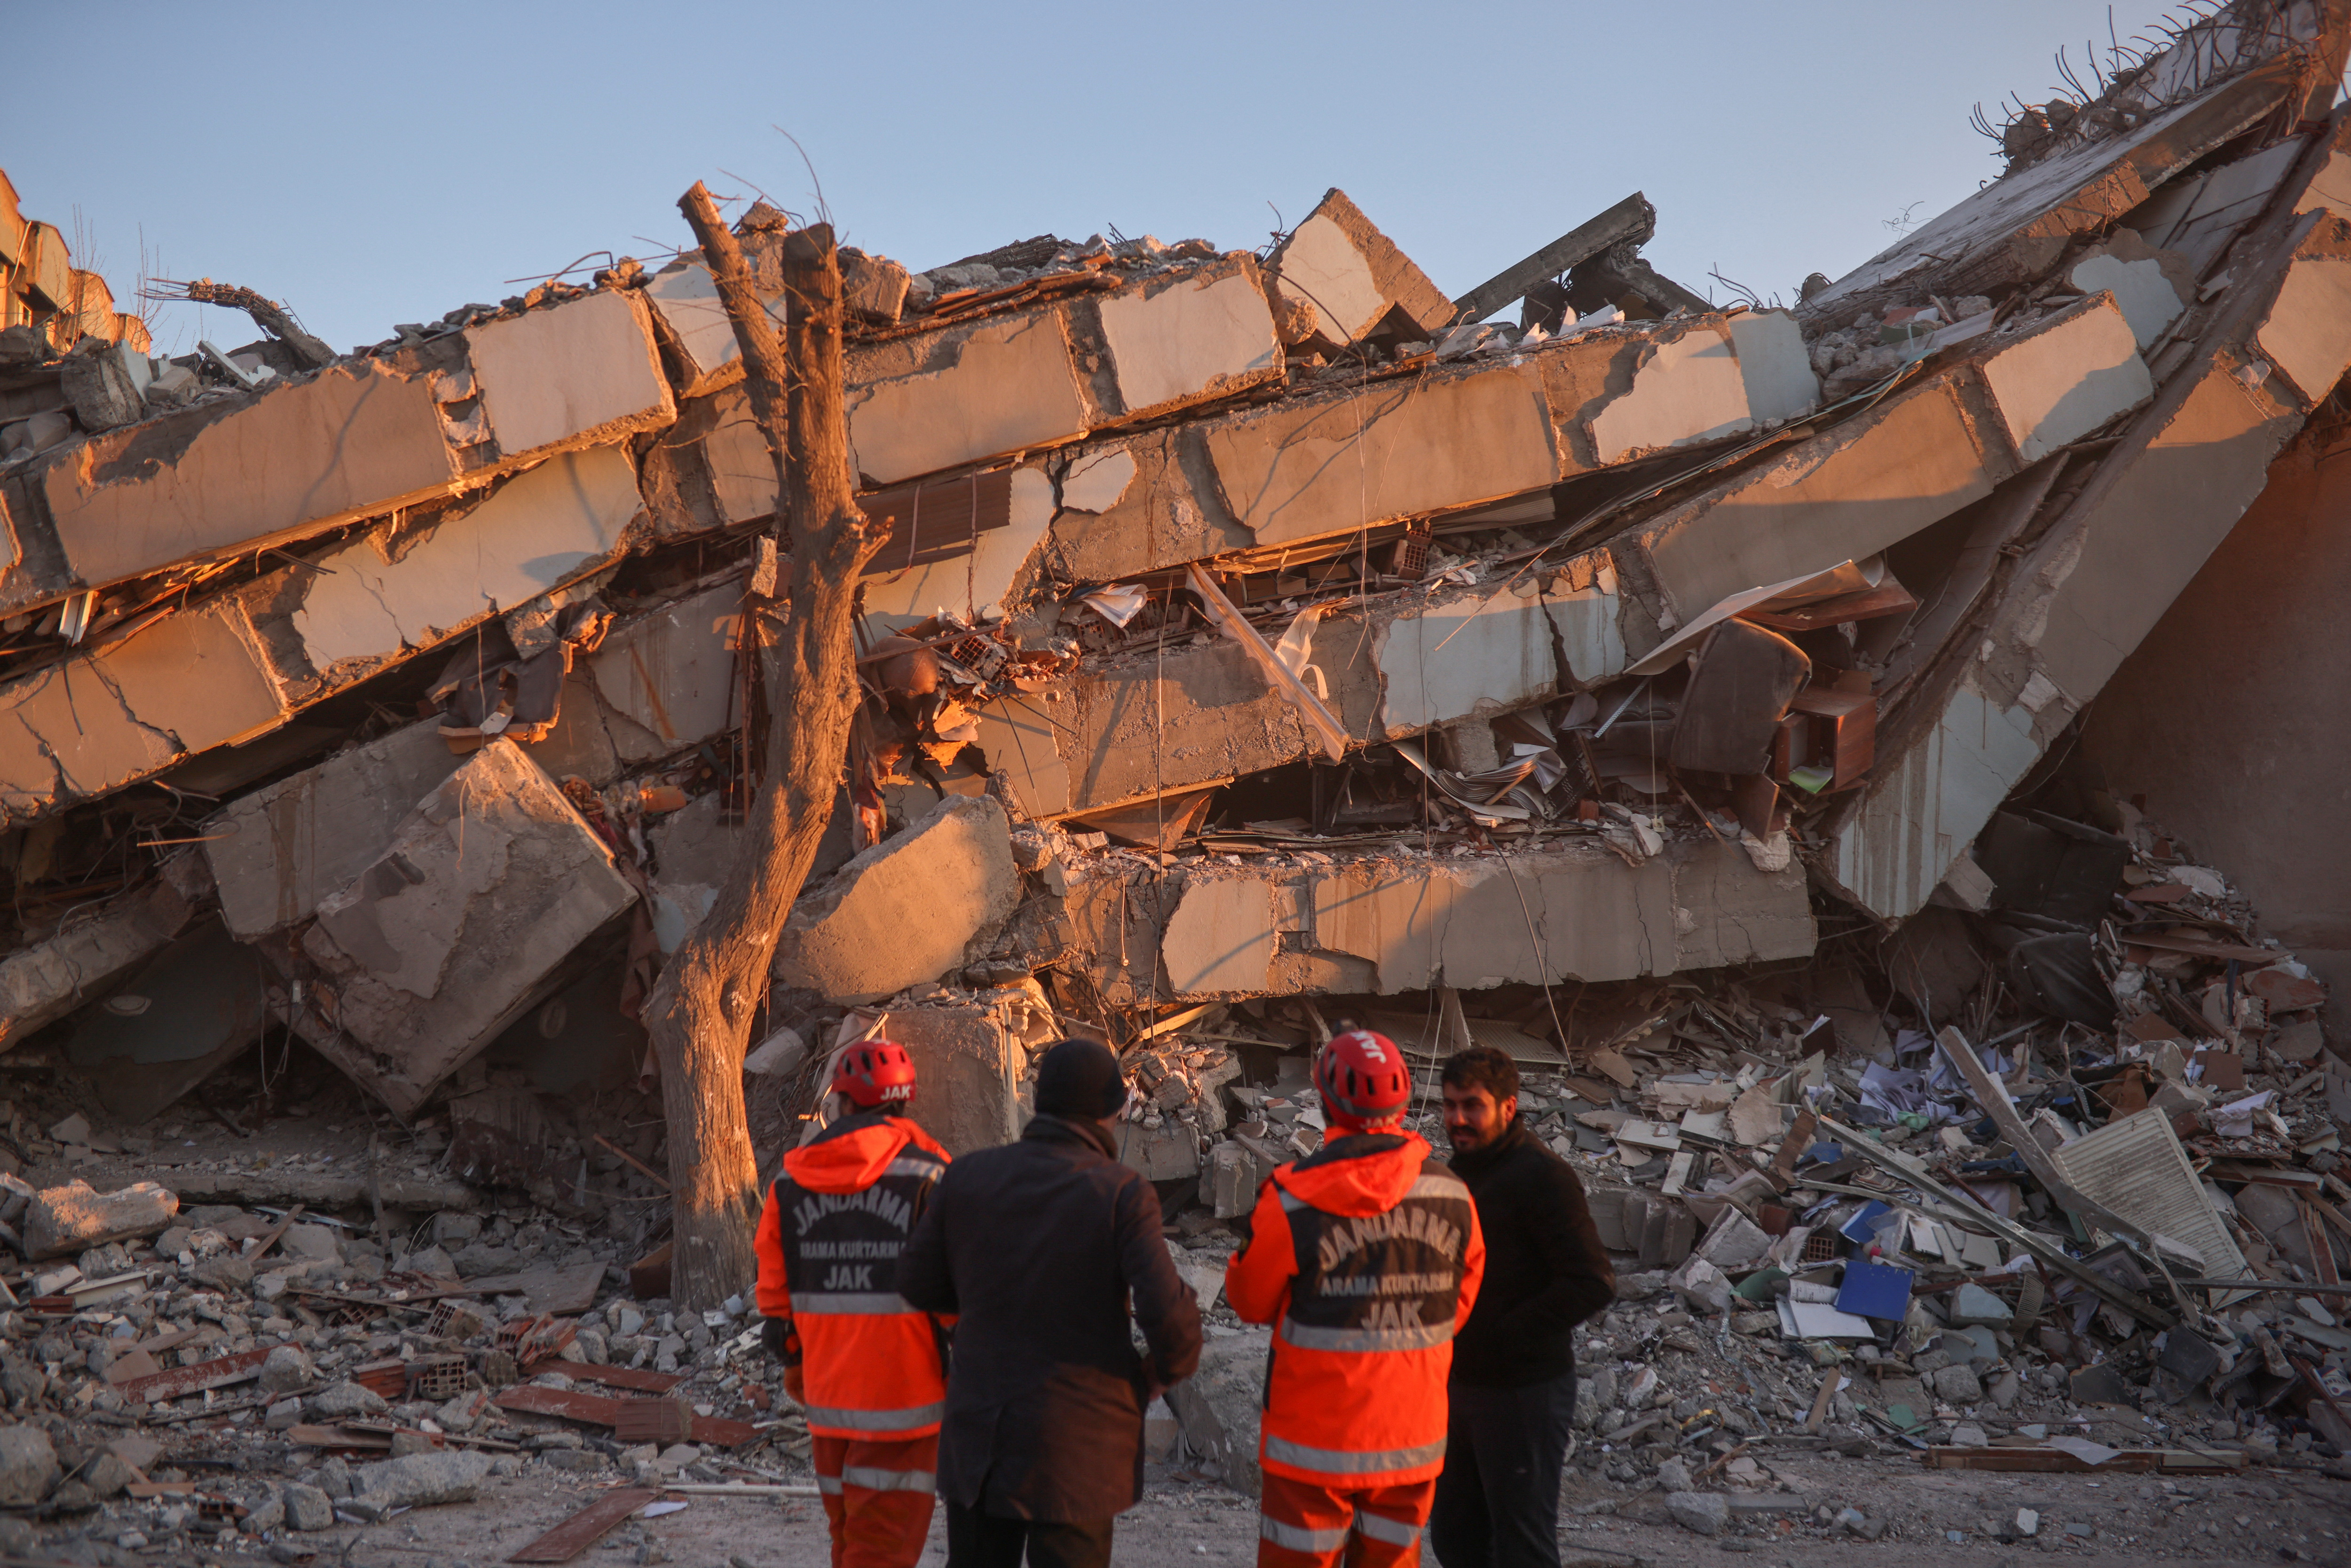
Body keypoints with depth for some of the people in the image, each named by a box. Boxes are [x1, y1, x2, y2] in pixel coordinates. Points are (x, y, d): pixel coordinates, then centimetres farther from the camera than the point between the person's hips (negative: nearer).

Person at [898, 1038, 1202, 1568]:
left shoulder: (969, 1175, -3)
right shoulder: (1123, 1193, -14)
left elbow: (920, 1283, 6)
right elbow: (1169, 1315, -20)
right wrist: (1170, 1368, 2)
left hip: (979, 1433, 4)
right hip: (1077, 1443, -3)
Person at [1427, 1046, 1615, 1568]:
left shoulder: (1543, 1177, -17)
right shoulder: (1460, 1171, 10)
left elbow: (1593, 1283, -23)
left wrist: (1502, 1336, -20)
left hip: (1524, 1391, -9)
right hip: (1463, 1384, 9)